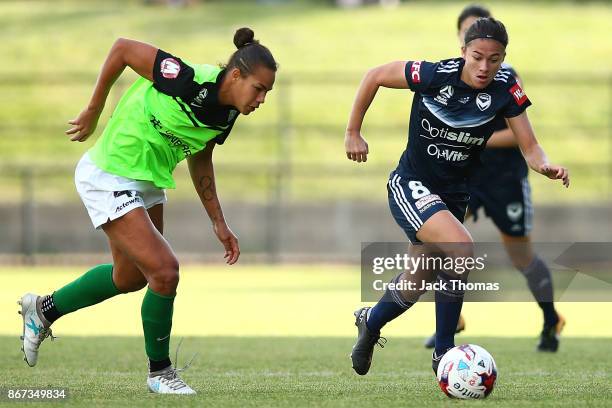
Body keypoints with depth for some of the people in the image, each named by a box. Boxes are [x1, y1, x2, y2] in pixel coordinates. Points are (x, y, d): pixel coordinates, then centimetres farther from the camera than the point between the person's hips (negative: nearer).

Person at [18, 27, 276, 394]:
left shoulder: (226, 115, -5)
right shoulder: (188, 79, -29)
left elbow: (200, 161, 14)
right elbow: (123, 47, -19)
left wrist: (219, 223, 13)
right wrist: (93, 111, -9)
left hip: (148, 183, 9)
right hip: (108, 180, -9)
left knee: (131, 277, 23)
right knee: (165, 270, -15)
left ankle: (43, 309, 44)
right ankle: (160, 372, 4)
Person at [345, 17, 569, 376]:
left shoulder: (505, 89, -12)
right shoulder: (435, 75, -21)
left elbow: (529, 147, -12)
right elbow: (375, 76, -8)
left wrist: (545, 166, -34)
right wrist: (353, 133, -3)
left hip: (454, 195, 5)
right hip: (410, 186, -5)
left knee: (417, 284, 17)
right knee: (461, 250, -29)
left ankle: (370, 321, 50)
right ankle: (444, 353, -16)